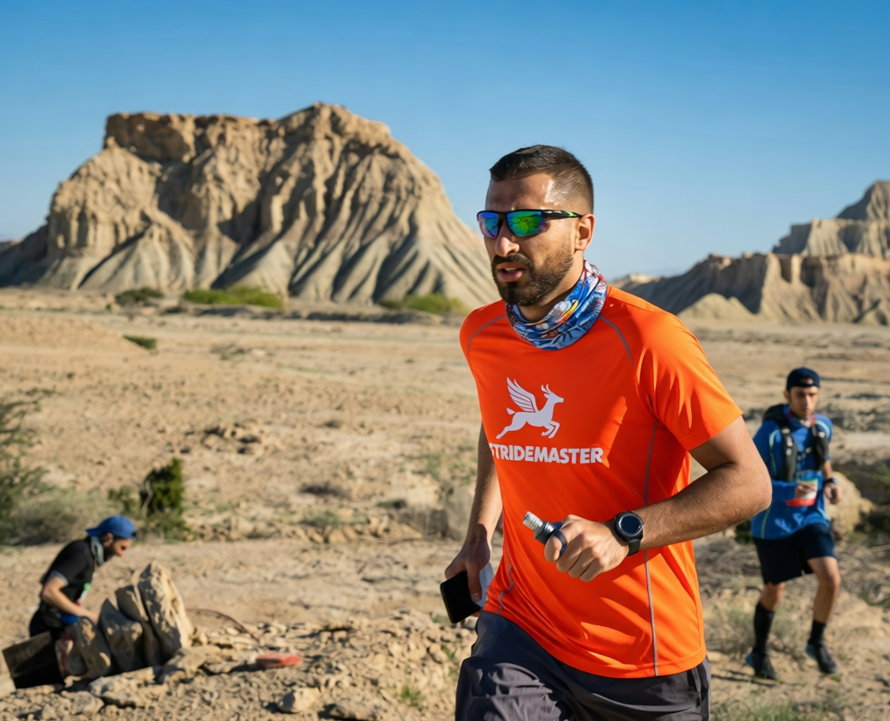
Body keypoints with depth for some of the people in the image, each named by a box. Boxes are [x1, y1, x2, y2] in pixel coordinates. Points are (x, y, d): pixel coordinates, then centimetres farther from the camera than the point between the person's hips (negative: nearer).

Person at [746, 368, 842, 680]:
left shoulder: (823, 426, -2)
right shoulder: (770, 432, -19)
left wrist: (829, 482, -1)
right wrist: (790, 491, -32)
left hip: (811, 517, 4)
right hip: (774, 523, -4)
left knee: (831, 579, -13)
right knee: (774, 592, 9)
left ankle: (816, 643, 13)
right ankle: (758, 654, 33)